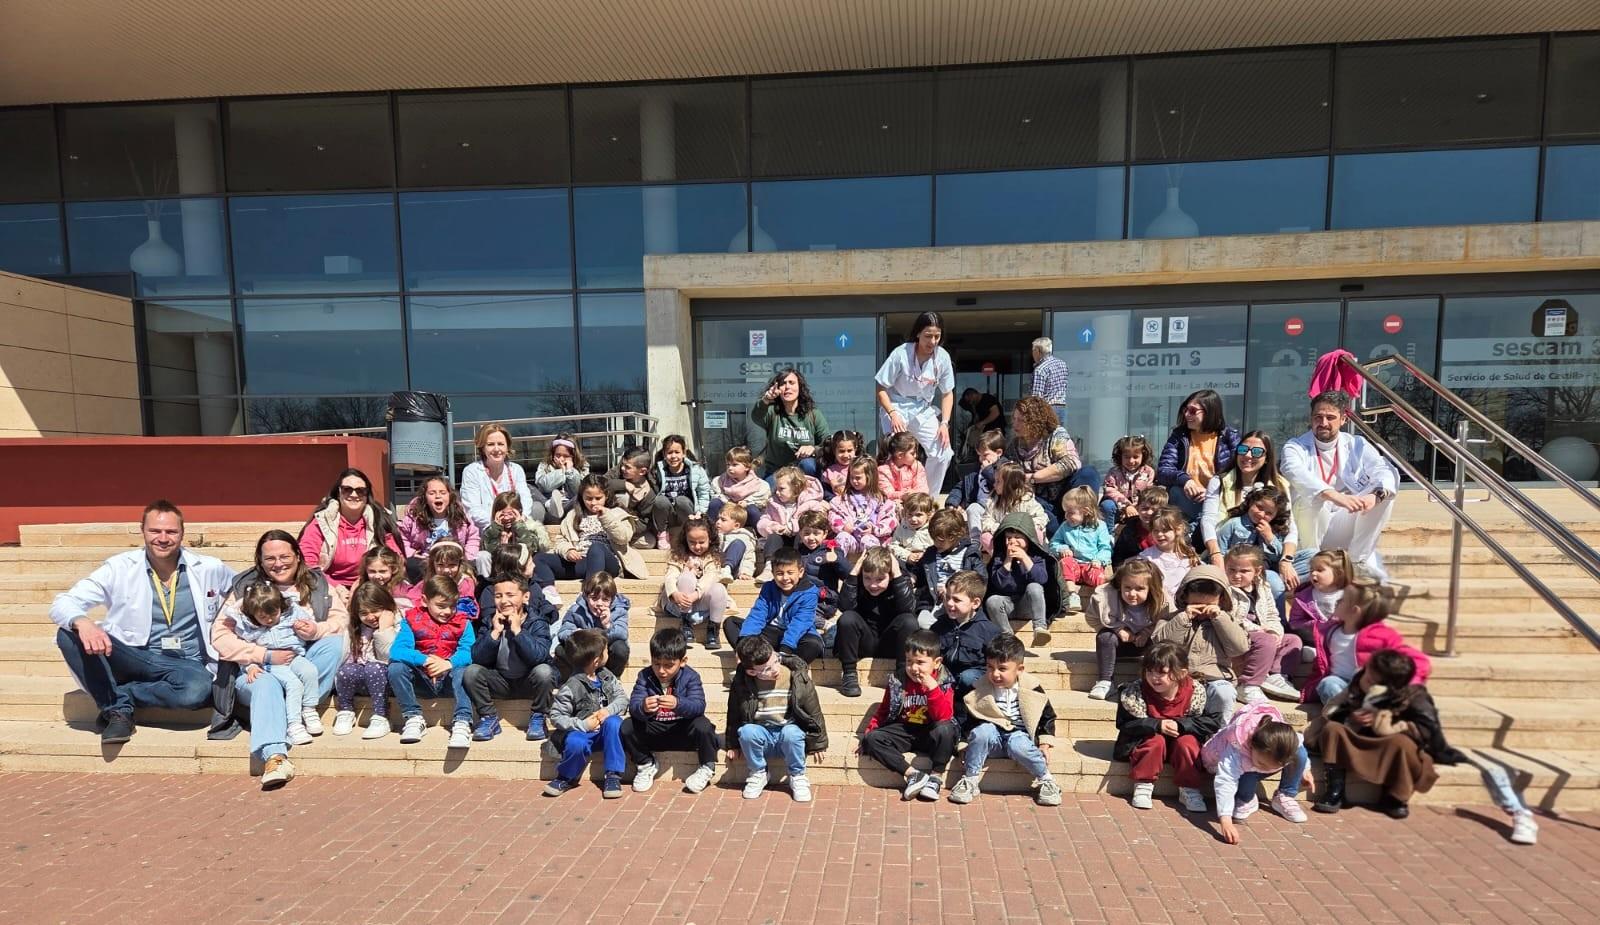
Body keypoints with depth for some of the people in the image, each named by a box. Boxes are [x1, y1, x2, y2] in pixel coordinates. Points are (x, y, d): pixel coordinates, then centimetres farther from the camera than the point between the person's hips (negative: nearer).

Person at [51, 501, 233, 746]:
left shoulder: (209, 569, 0)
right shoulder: (120, 568, -2)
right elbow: (62, 603, -9)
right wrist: (82, 622, -33)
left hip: (185, 665, -1)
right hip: (134, 659, 2)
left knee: (198, 689, -37)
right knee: (69, 635, -23)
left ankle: (119, 697, -10)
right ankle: (117, 711, -13)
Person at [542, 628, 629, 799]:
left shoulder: (606, 675, 0)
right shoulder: (571, 687, -16)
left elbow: (622, 697, -2)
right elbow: (555, 717, -14)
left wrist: (609, 710, -23)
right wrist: (583, 725, -24)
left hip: (605, 731, 4)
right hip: (582, 733, -4)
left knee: (614, 722, -28)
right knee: (576, 744, -36)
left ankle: (613, 776, -17)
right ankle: (565, 778, -3)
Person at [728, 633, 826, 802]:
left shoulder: (796, 676, -15)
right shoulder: (741, 682, -12)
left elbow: (813, 710, -4)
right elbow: (734, 714, 5)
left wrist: (817, 742, 2)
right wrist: (733, 744, 10)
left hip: (790, 733, -1)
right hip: (760, 735, 1)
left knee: (791, 732, -34)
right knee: (747, 731, -30)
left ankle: (797, 776, -7)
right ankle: (758, 773, -3)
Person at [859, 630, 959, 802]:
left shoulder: (943, 683, -7)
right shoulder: (897, 680, 0)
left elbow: (944, 717, -19)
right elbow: (883, 711, 10)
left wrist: (932, 688, -28)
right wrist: (869, 731, -3)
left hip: (930, 734, -3)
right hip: (904, 731, 3)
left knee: (946, 729, -35)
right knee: (871, 739, -21)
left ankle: (935, 776, -15)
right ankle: (912, 773, -24)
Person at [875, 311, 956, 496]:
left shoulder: (943, 357, -8)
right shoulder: (901, 354, -19)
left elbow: (947, 393, 3)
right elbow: (881, 388, -13)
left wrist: (944, 423, -8)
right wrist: (892, 414, -25)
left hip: (924, 411, 4)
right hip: (897, 409, -4)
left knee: (944, 453, -5)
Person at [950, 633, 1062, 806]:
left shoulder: (1031, 688, -7)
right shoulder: (980, 689, -6)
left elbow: (1047, 717, 5)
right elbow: (971, 720, 4)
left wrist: (1045, 744, -3)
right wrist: (971, 744, -5)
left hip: (1020, 734, -1)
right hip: (993, 734, 1)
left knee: (1018, 746, -35)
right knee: (982, 731, -32)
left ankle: (1046, 780, -9)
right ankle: (969, 780, -19)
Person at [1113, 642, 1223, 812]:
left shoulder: (1195, 692, -17)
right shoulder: (1135, 692, -20)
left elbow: (1214, 721, -17)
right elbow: (1124, 724, -19)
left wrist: (1181, 725, -29)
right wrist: (1157, 725, -33)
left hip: (1180, 744, 1)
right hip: (1147, 741, -1)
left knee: (1187, 742, -29)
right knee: (1155, 740, -31)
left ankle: (1189, 790, -12)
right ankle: (1143, 786, -18)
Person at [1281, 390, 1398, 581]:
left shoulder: (1357, 445, 3)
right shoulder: (1295, 447, -8)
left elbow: (1386, 471, -12)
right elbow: (1297, 474, -30)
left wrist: (1375, 495, -36)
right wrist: (1335, 496, -47)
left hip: (1346, 528, 3)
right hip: (1312, 529, -3)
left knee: (1385, 492, -16)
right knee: (1310, 496, -32)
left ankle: (1360, 556, -8)